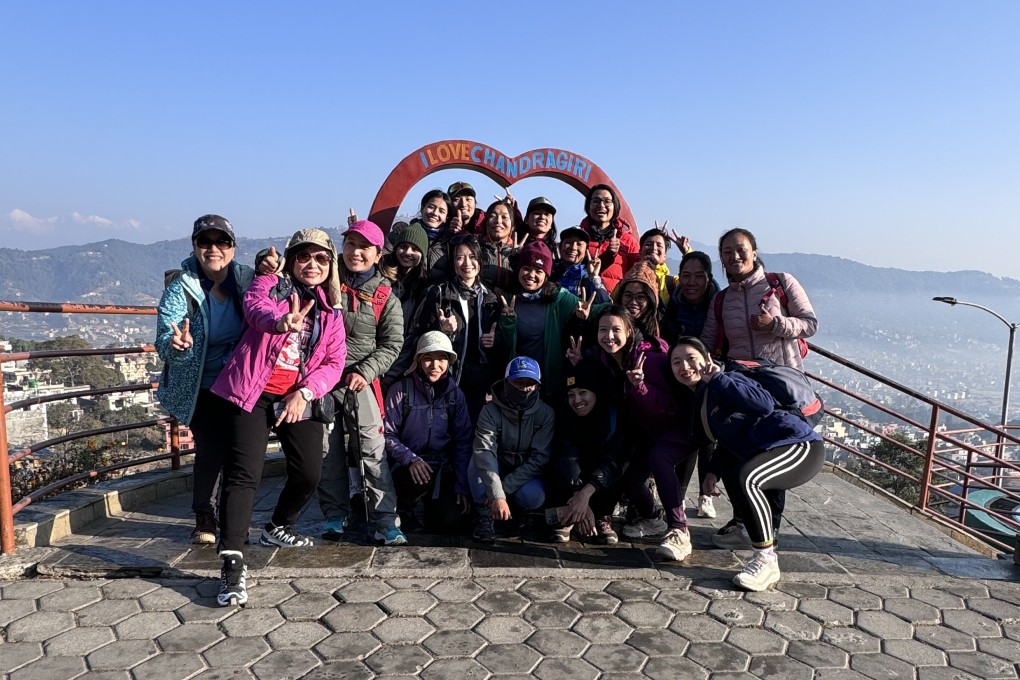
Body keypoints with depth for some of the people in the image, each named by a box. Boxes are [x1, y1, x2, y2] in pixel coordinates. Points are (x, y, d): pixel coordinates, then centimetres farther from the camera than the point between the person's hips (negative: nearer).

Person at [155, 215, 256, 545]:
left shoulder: (247, 279, -6)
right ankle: (204, 518, 15)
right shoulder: (180, 287, -12)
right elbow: (164, 343, -19)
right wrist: (177, 345, -44)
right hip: (201, 388, -2)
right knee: (210, 450, -7)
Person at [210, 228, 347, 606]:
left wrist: (305, 392, -15)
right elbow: (256, 307, -23)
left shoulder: (329, 313, 12)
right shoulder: (269, 285, 2)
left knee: (309, 472, 3)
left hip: (298, 399, 5)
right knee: (245, 473, -14)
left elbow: (333, 362, 2)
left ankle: (277, 529, 32)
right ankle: (233, 564, -13)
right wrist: (280, 321, -47)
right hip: (251, 394, -4)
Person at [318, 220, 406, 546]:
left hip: (360, 379, -1)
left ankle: (385, 520, -2)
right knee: (329, 450, 8)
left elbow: (392, 343, 2)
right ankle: (335, 515, 22)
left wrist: (365, 372, -10)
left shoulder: (385, 296, 3)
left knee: (373, 448, -8)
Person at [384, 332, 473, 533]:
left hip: (442, 467, 3)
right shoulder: (401, 389, -6)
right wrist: (410, 459, -22)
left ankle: (433, 503, 20)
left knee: (449, 522, -17)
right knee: (419, 479, -36)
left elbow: (463, 443, 4)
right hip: (406, 466, -2)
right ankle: (403, 507, 0)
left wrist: (462, 487, -2)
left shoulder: (455, 395, 3)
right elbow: (387, 434, -5)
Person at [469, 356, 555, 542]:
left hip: (526, 474, 1)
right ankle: (483, 515, -19)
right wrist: (497, 495, -46)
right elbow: (484, 453, -32)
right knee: (477, 459, -31)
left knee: (533, 496, -32)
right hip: (497, 469, -1)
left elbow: (539, 458, -20)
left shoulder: (545, 413, -15)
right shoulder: (491, 411, -19)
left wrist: (504, 488, -30)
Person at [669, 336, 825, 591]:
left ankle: (767, 560, -22)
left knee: (744, 477, -34)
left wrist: (716, 379, -25)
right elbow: (730, 441, 17)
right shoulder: (698, 400, 13)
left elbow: (765, 404, -31)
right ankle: (743, 527, 40)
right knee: (728, 467, 30)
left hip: (801, 445, -11)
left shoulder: (726, 379, -13)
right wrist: (714, 472, 2)